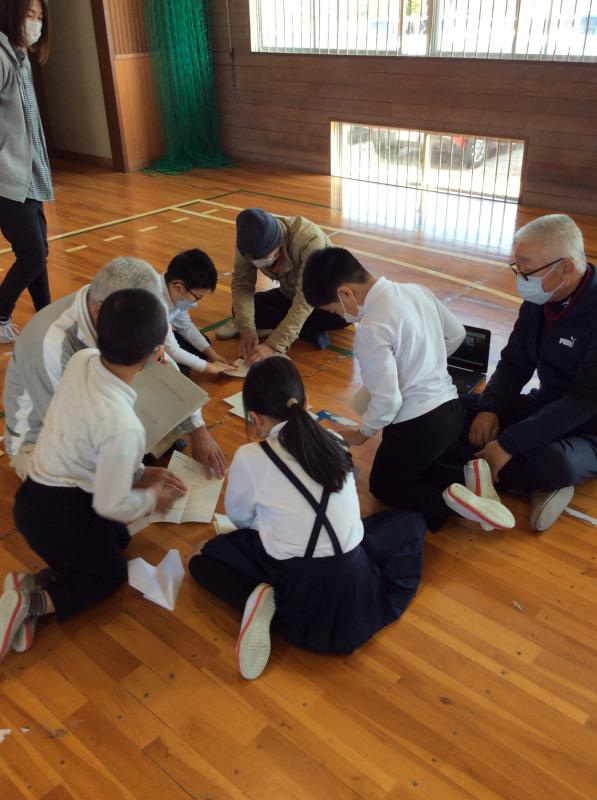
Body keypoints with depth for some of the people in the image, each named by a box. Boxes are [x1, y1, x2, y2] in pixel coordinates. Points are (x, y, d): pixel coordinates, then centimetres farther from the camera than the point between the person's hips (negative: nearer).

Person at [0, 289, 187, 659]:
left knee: (119, 539, 30)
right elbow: (111, 505, -19)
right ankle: (33, 603, 0)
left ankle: (36, 582, 12)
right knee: (112, 574, 23)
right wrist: (153, 498, 1)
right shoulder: (122, 427, -34)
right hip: (61, 517, -7)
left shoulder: (82, 360, -12)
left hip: (35, 496, 7)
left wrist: (139, 473, 7)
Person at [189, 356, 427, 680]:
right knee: (409, 520, 29)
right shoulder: (334, 443, 1)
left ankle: (256, 599, -7)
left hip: (302, 594, -3)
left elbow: (240, 517, 9)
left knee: (203, 557, 18)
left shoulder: (249, 458, -9)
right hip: (358, 590, 4)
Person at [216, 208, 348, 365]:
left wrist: (273, 345, -46)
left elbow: (305, 301, -41)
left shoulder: (309, 239, -38)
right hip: (289, 295, 4)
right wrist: (247, 330, -36)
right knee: (243, 308, -19)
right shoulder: (249, 242, -23)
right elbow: (242, 284, -19)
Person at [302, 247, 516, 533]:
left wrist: (363, 434, -3)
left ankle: (446, 501, -10)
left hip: (417, 426, -8)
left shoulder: (371, 328, -23)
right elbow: (456, 333, 16)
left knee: (382, 485, 16)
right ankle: (468, 475, 3)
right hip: (451, 407, 8)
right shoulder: (417, 290, 2)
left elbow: (387, 400, -21)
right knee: (419, 466, 30)